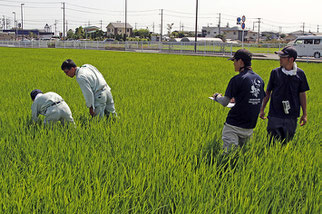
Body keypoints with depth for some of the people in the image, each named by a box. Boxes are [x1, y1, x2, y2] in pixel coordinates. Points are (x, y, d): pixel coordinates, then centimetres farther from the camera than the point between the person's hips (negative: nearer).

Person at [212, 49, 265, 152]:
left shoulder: (237, 79, -12)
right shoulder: (259, 79, 9)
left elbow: (225, 102, -11)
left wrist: (217, 96, 12)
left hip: (234, 125, -7)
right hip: (249, 127, 7)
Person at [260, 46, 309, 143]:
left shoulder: (300, 74, -2)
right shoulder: (275, 72, -2)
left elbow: (302, 94, 5)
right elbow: (268, 92, 7)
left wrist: (304, 114, 6)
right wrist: (262, 110, 8)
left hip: (291, 116, 1)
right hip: (275, 115, -1)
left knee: (287, 143, 11)